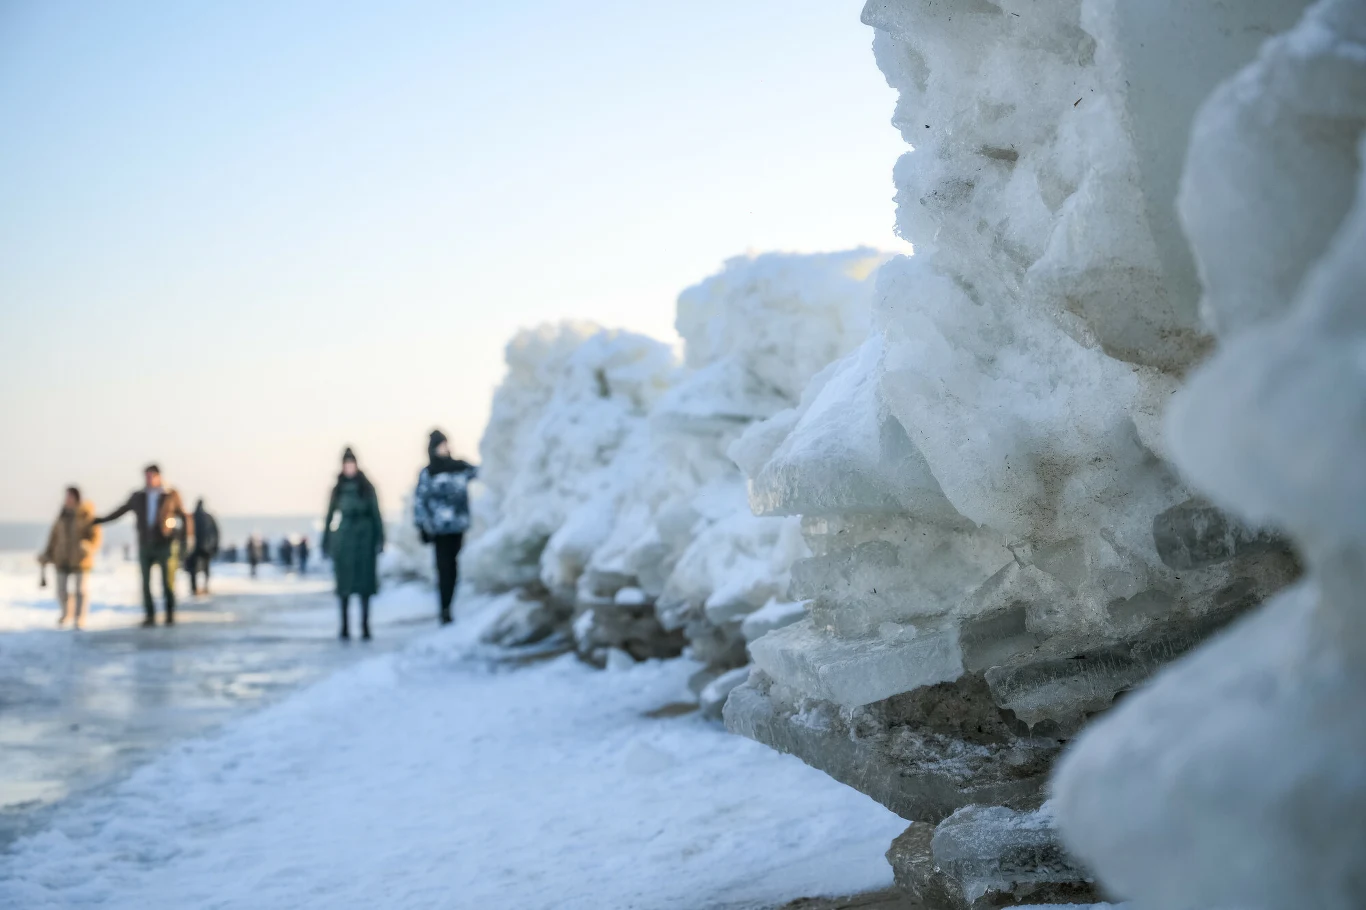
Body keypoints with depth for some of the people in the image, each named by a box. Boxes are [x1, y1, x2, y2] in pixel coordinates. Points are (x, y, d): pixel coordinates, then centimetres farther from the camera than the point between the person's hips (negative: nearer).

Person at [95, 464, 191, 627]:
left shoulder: (171, 496, -1)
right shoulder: (138, 497, 4)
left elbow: (183, 517, 3)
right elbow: (120, 511, 14)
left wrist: (183, 538, -4)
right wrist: (100, 520, 16)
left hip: (164, 545, -2)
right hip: (145, 546, 2)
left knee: (168, 582, -1)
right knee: (146, 583, 0)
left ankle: (170, 615, 12)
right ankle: (150, 616, 5)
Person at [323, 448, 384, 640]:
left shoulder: (367, 488, 3)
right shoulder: (338, 490, 7)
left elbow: (376, 514, 2)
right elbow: (329, 516, 8)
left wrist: (379, 539, -4)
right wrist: (326, 543, 5)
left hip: (364, 539, -1)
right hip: (343, 540, 1)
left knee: (364, 584, -2)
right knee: (344, 584, 2)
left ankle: (365, 626, 1)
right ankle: (344, 626, 6)